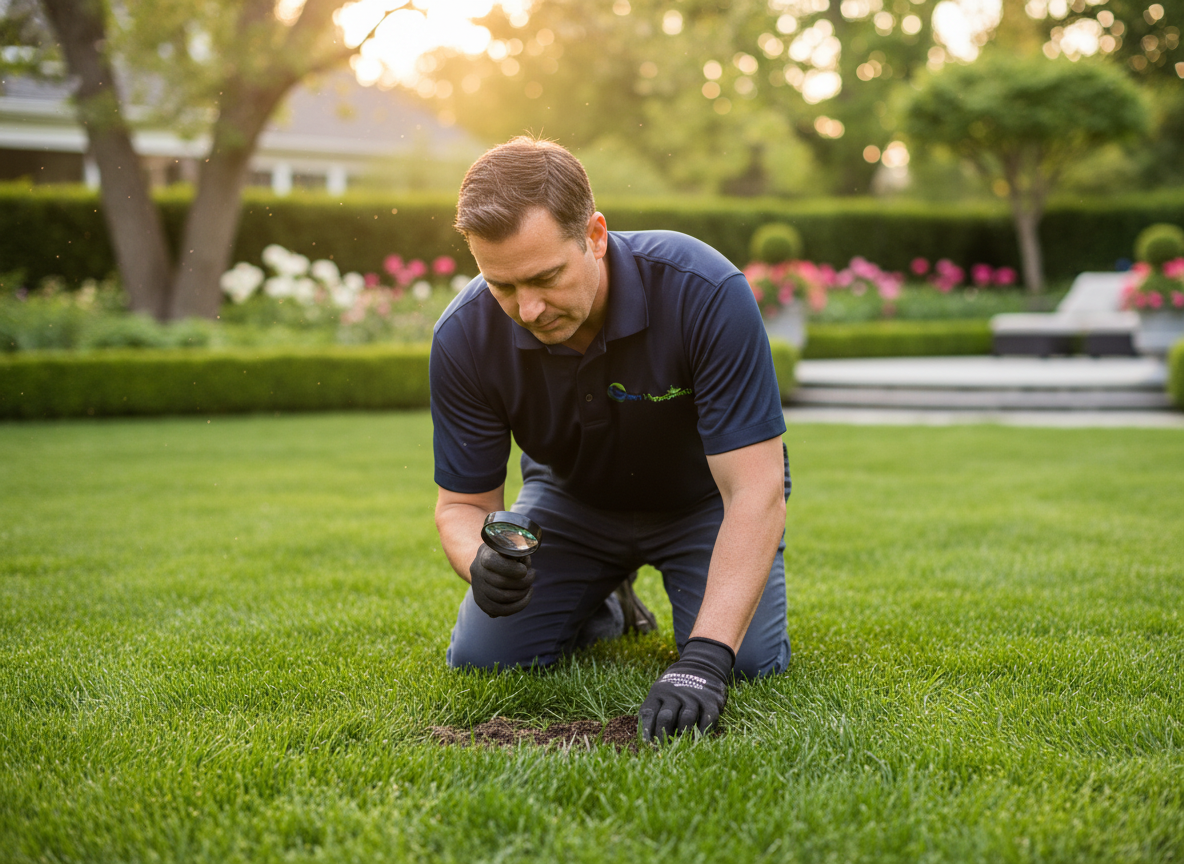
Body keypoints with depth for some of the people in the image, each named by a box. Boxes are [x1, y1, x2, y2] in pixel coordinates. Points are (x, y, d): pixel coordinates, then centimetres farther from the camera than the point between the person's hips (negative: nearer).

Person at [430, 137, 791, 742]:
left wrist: (704, 657, -47)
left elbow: (754, 489, -38)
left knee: (751, 661, -22)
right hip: (572, 495, 2)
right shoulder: (465, 336, -27)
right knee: (480, 657, -12)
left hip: (701, 494, -2)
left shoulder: (705, 292, -37)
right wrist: (480, 565, -41)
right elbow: (463, 501, -15)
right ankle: (605, 605, 20)